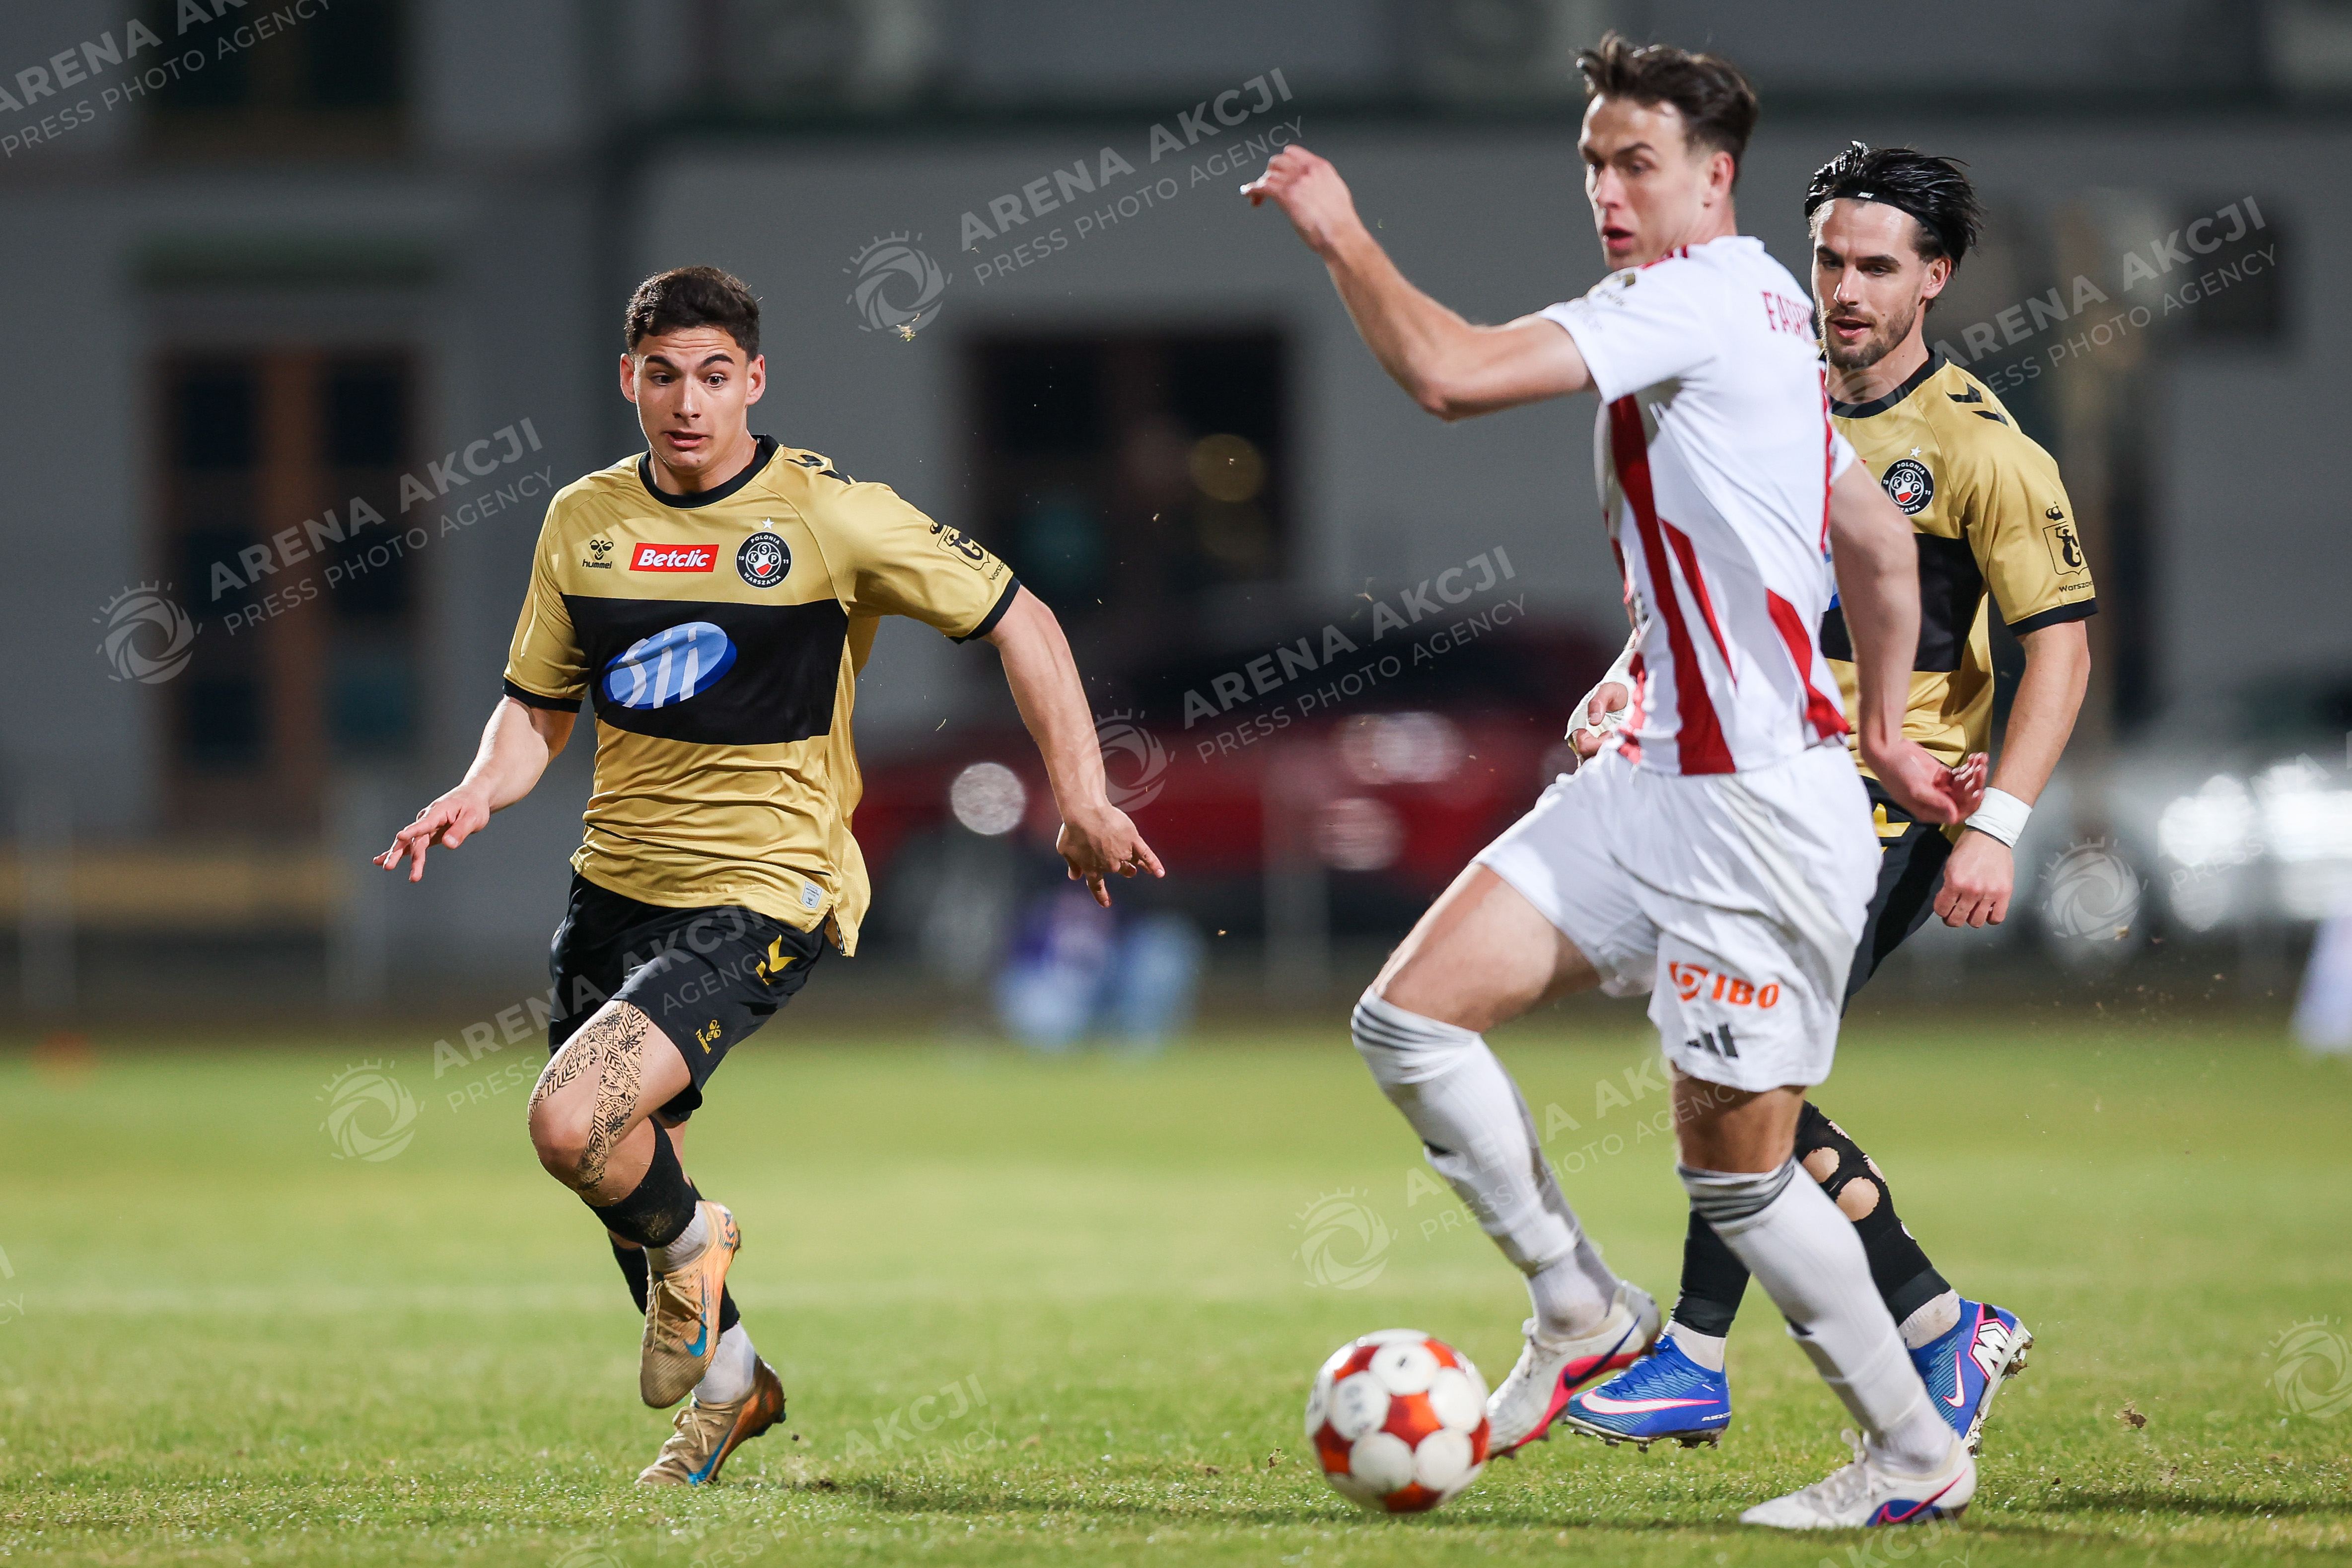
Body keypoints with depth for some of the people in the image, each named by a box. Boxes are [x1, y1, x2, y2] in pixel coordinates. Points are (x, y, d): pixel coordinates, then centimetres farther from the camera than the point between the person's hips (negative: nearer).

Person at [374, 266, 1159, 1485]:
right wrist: (481, 791, -8)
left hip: (759, 893, -6)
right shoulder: (584, 521, 4)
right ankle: (725, 1382, 41)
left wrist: (1082, 801, -8)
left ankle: (685, 1246, 8)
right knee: (623, 1175, 15)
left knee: (571, 1123, -25)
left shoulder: (830, 516, -10)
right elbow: (541, 703, 14)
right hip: (614, 882, 6)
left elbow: (1015, 619, -3)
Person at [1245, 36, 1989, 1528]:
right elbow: (1882, 540, 25)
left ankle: (1918, 1454, 13)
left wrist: (1340, 234, -8)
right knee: (1411, 1017, 0)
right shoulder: (1764, 318, 16)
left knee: (1734, 1165, -3)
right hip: (1655, 777, 10)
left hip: (1764, 809, -10)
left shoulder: (1703, 300, -14)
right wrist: (1885, 735, 28)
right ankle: (1581, 1305, 13)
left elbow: (1449, 371, -23)